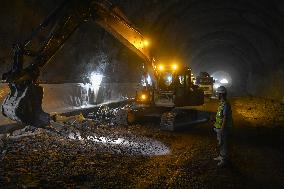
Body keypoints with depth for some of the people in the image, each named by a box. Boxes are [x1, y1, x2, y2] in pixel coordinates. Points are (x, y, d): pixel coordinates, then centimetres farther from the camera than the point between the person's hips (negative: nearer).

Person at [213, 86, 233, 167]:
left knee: (223, 143, 1)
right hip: (219, 127, 10)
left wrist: (222, 129, -22)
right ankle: (221, 156, 34)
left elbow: (225, 118, -23)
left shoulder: (225, 104, -22)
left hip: (222, 128, -10)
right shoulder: (221, 103, 9)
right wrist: (216, 126, 21)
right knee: (220, 142, 20)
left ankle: (224, 159, 12)